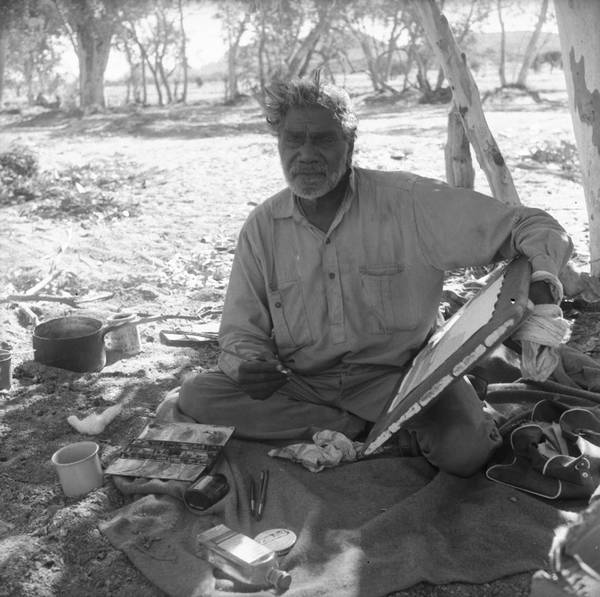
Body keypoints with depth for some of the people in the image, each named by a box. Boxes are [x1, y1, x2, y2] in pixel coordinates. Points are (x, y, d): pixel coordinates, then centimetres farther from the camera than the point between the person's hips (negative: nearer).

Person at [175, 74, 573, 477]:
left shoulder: (410, 202, -13)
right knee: (195, 396, -17)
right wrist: (248, 365, -23)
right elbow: (241, 332, 2)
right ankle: (355, 427, -10)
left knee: (465, 450, -30)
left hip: (398, 372, -3)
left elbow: (533, 227, -11)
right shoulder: (263, 227, -4)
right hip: (303, 382, 4)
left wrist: (541, 285, -33)